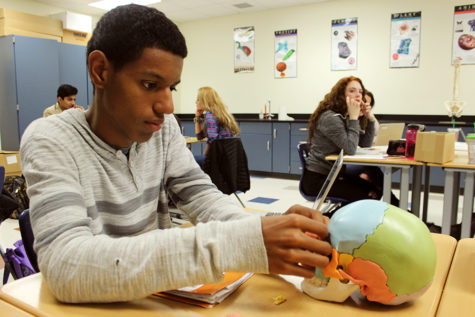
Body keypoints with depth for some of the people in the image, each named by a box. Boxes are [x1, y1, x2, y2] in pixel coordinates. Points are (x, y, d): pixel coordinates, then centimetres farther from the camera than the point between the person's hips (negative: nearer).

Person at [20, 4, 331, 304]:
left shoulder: (162, 127, -4)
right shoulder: (51, 141, -18)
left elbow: (202, 196, -7)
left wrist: (264, 230, -28)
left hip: (158, 295, 3)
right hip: (92, 304, -2)